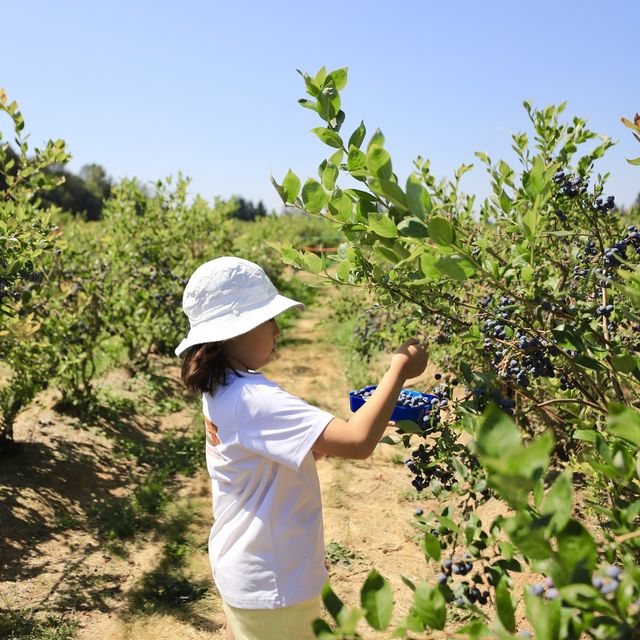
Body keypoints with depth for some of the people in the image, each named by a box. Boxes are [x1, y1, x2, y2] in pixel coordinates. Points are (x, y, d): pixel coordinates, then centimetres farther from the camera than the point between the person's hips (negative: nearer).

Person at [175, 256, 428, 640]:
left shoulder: (221, 388, 0)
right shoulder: (254, 400, -30)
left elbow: (293, 448, 9)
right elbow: (358, 443, -38)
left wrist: (369, 422, -1)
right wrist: (399, 370, -25)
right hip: (274, 586, -8)